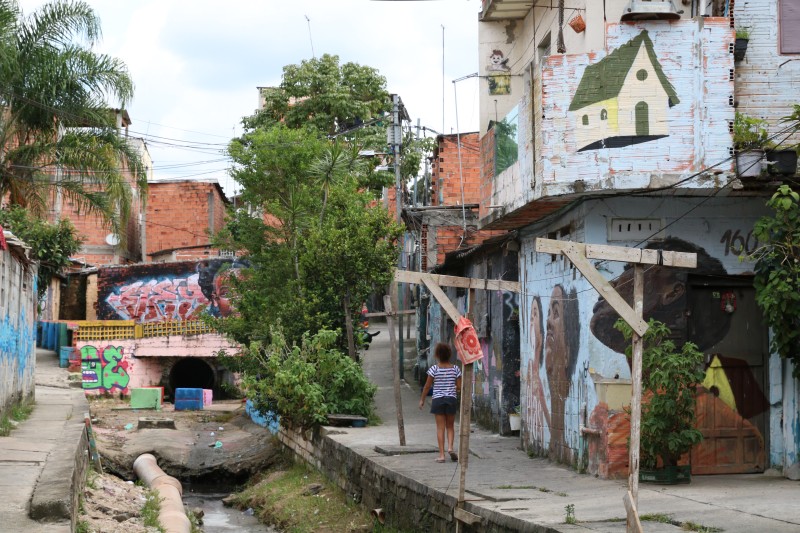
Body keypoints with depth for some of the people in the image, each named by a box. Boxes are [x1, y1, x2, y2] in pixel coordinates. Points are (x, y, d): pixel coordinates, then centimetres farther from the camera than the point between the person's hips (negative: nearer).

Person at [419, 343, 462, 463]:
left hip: (438, 399, -2)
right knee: (450, 426, 15)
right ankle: (450, 447, -6)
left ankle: (441, 454, -1)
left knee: (440, 427, 2)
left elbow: (427, 386, -3)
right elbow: (459, 386, 1)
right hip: (451, 399, 2)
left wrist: (422, 399, 8)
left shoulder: (434, 369, -8)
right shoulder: (455, 369, -2)